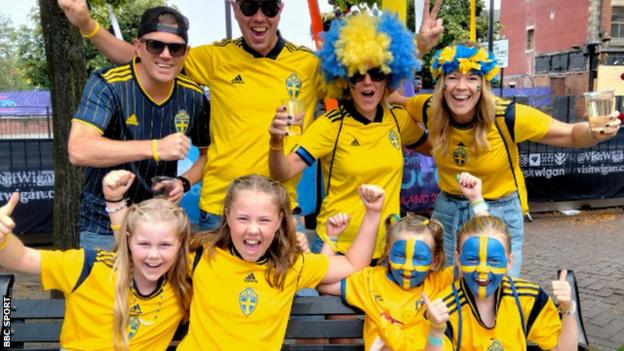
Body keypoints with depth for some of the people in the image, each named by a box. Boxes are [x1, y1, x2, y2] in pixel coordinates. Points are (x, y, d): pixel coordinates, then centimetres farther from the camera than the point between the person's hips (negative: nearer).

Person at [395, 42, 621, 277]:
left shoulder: (506, 116, -22)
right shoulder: (430, 110, -14)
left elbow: (572, 135, -14)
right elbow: (396, 101, 7)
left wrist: (596, 132, -33)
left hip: (500, 217, -3)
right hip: (448, 213, 3)